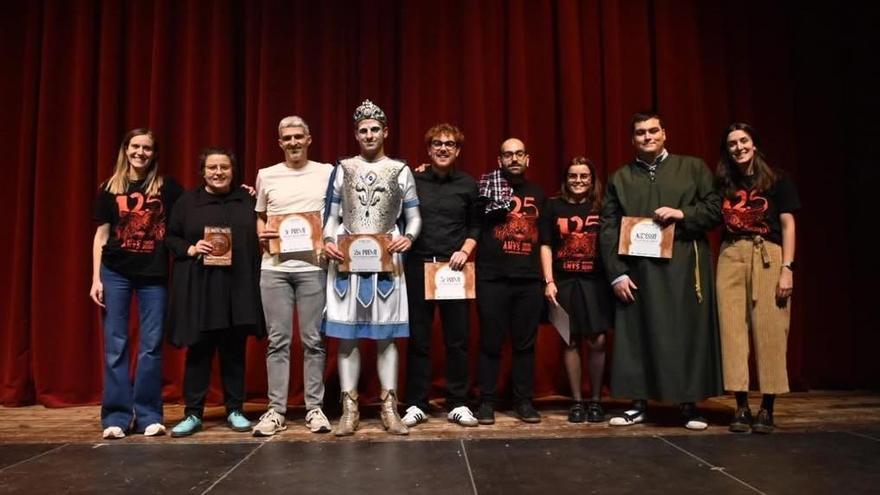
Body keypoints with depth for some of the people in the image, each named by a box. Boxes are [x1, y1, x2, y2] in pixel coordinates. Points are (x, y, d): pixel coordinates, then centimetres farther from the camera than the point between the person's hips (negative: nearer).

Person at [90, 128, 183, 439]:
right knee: (115, 346, 3)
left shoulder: (167, 187, 3)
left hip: (154, 274, -1)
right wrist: (96, 278, 1)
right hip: (115, 273, 1)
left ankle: (148, 415, 12)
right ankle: (116, 416, 11)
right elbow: (101, 235, 6)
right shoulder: (110, 188, 6)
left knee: (151, 346, 3)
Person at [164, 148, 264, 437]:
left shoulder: (247, 200, 10)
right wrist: (190, 249, -10)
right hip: (198, 287, -1)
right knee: (198, 350, 2)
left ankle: (235, 410, 18)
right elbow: (169, 238, 6)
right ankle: (192, 413, 12)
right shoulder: (187, 202, 6)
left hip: (238, 286, 1)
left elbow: (261, 236, 15)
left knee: (234, 350, 7)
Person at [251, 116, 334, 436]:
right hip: (274, 267, 1)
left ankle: (314, 408, 12)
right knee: (278, 340, 4)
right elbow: (259, 216, 19)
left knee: (313, 339, 3)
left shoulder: (326, 173, 5)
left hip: (313, 266, -1)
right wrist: (262, 233, -1)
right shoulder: (266, 175, 9)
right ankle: (275, 410, 11)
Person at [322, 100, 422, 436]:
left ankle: (389, 408, 9)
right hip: (346, 260, 1)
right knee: (346, 335, 1)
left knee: (386, 335, 1)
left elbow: (414, 217, 8)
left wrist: (408, 238, -13)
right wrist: (327, 241, -8)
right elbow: (331, 216, 11)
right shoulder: (342, 169, 11)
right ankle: (349, 409, 9)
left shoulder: (400, 171, 8)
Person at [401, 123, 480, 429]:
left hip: (454, 268, 1)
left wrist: (465, 250, -5)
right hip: (417, 266, -1)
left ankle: (458, 404, 14)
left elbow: (476, 225, 10)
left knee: (457, 339, 4)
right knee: (418, 339, 3)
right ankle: (416, 405, 13)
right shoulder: (413, 181, 6)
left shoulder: (468, 185, 8)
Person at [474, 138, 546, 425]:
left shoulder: (537, 193, 15)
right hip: (492, 278, -3)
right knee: (490, 343, 2)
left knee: (525, 343, 7)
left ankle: (523, 401, 16)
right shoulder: (487, 188, 3)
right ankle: (487, 401, 12)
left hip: (530, 280, 3)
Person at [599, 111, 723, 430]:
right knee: (637, 335, 2)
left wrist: (682, 214, -11)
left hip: (684, 268, 0)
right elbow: (608, 230, 5)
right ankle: (638, 403, 13)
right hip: (637, 272, 1)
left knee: (688, 334, 2)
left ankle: (689, 404, 14)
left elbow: (716, 209, 6)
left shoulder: (693, 168, 11)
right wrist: (617, 273, -4)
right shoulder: (619, 179, 12)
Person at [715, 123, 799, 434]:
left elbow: (788, 224, 0)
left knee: (769, 331, -3)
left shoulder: (777, 180, 4)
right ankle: (741, 406, 7)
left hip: (767, 256, -2)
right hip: (731, 257, 3)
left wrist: (787, 268, -7)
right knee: (733, 330, -1)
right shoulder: (722, 183, 12)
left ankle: (767, 408, 7)